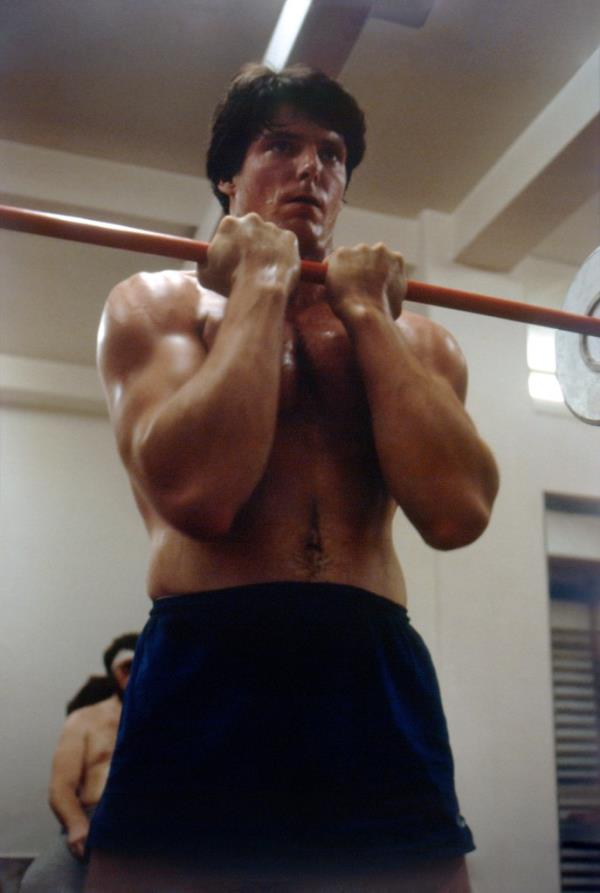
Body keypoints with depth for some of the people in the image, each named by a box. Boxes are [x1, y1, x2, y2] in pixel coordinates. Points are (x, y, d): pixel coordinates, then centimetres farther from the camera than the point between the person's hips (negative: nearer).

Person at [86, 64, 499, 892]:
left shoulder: (415, 335, 12)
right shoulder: (157, 303, 4)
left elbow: (457, 512, -7)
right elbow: (196, 493, -16)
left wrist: (366, 314, -2)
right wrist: (264, 281, -6)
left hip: (383, 682, 3)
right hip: (206, 671, -2)